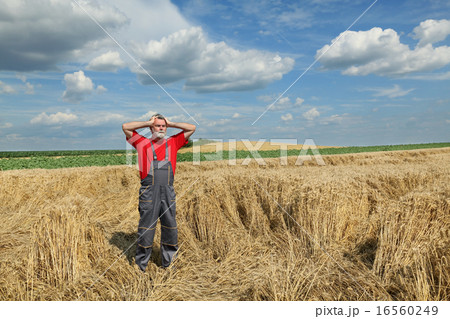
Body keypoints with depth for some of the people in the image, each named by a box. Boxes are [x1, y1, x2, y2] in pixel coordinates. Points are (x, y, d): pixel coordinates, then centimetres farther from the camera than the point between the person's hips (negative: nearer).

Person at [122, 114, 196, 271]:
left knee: (170, 226, 8)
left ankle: (168, 261, 23)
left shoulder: (173, 142, 14)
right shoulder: (143, 143, 9)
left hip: (168, 190, 3)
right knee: (146, 226, 2)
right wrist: (148, 123, 8)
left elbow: (192, 128, 16)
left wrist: (171, 124, 14)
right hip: (149, 190, -2)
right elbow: (126, 127, 4)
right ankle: (141, 263, 15)